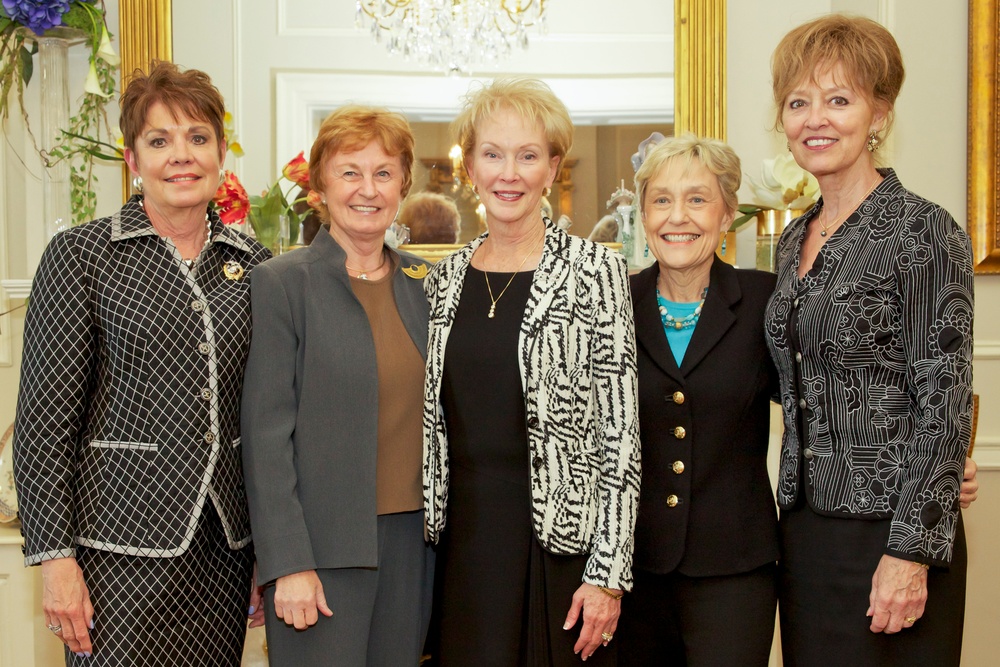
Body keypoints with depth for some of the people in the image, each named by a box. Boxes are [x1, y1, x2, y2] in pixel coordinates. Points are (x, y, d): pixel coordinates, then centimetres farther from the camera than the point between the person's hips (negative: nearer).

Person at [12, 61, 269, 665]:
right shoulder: (81, 255, -4)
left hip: (225, 546, 4)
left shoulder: (253, 264, 7)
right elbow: (44, 419, -6)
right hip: (124, 546, -4)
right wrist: (54, 555, -10)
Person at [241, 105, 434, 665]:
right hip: (323, 546, -4)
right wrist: (288, 563, -13)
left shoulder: (424, 283, 9)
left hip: (413, 538, 5)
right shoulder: (283, 283, -6)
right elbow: (266, 434, -9)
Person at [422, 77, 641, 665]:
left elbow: (620, 430, -8)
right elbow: (435, 417, 13)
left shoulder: (594, 270, -6)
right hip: (465, 541, 4)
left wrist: (609, 572, -11)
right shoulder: (447, 279, 8)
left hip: (561, 540, -3)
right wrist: (433, 536, 9)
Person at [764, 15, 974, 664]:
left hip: (890, 536, -7)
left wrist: (912, 552, -17)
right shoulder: (795, 239, 10)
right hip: (805, 528, 7)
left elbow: (945, 405, -14)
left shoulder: (923, 231, -11)